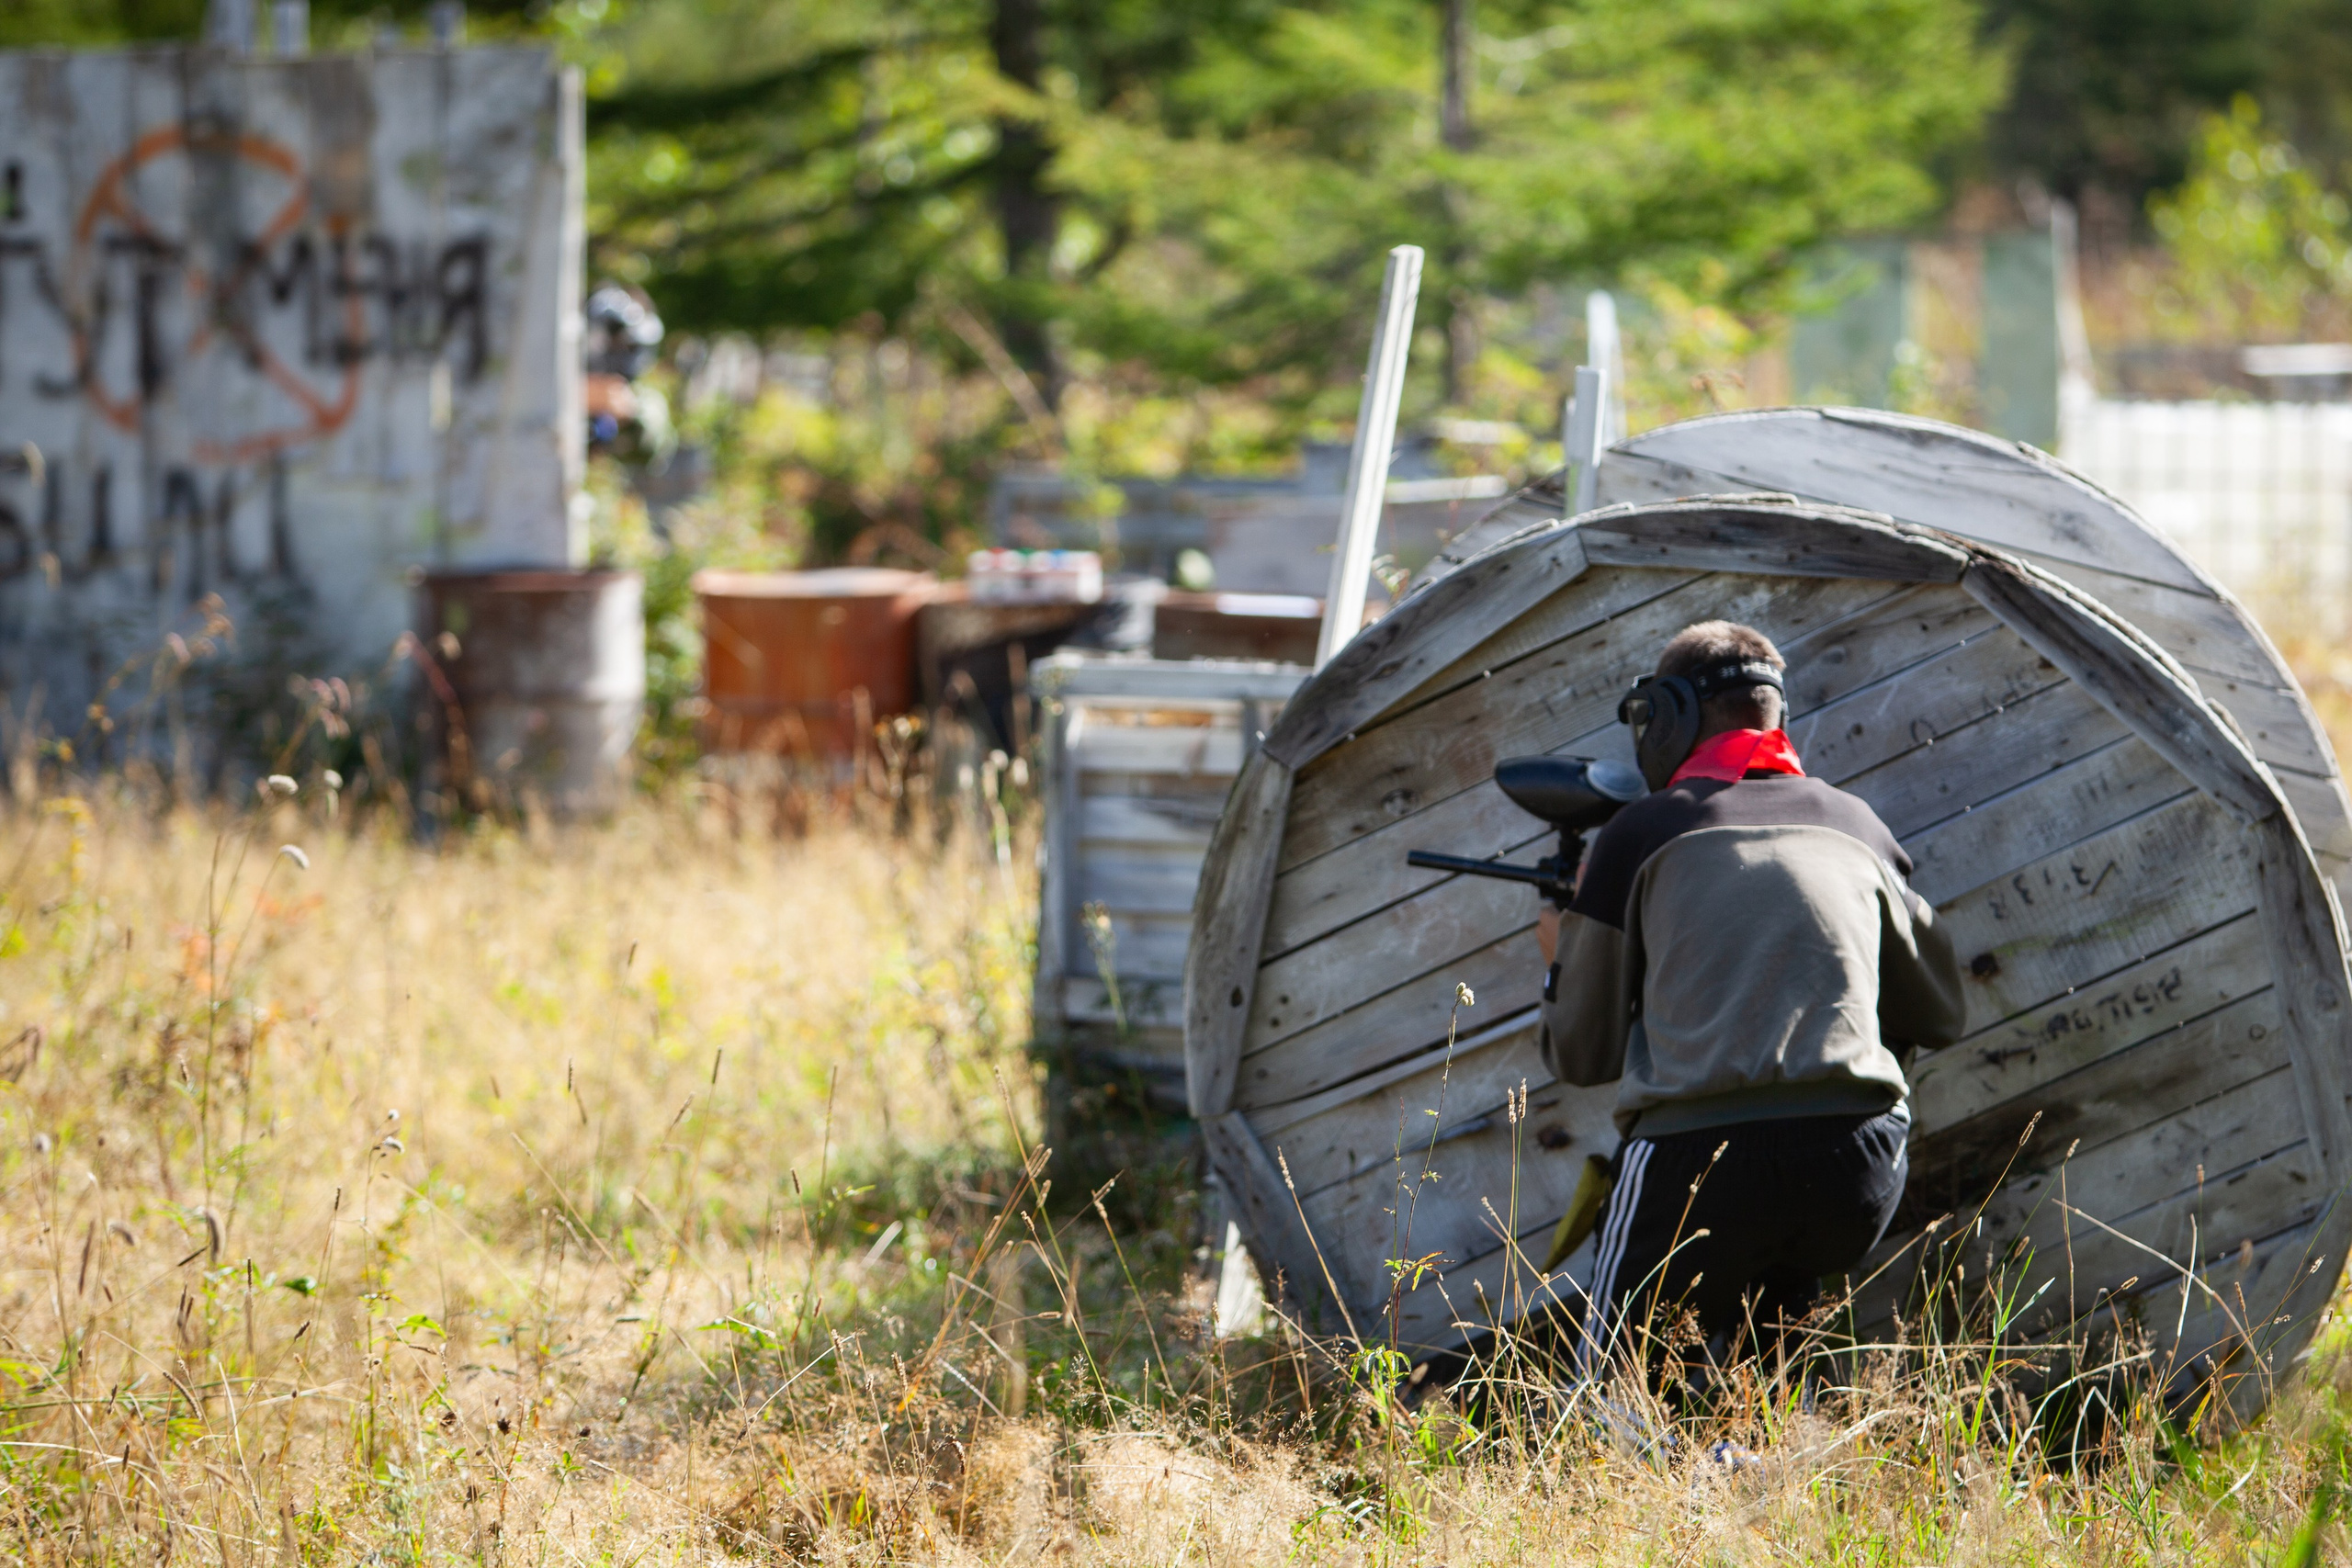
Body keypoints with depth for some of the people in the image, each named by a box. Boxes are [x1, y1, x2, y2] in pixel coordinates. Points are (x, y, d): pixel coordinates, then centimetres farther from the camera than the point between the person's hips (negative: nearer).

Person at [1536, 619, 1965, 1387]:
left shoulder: (1642, 834, 7)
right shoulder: (1855, 826, 17)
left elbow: (1583, 1054, 13)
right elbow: (1938, 1015, 26)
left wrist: (1561, 961, 34)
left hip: (1702, 1152, -4)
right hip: (1860, 1167, 4)